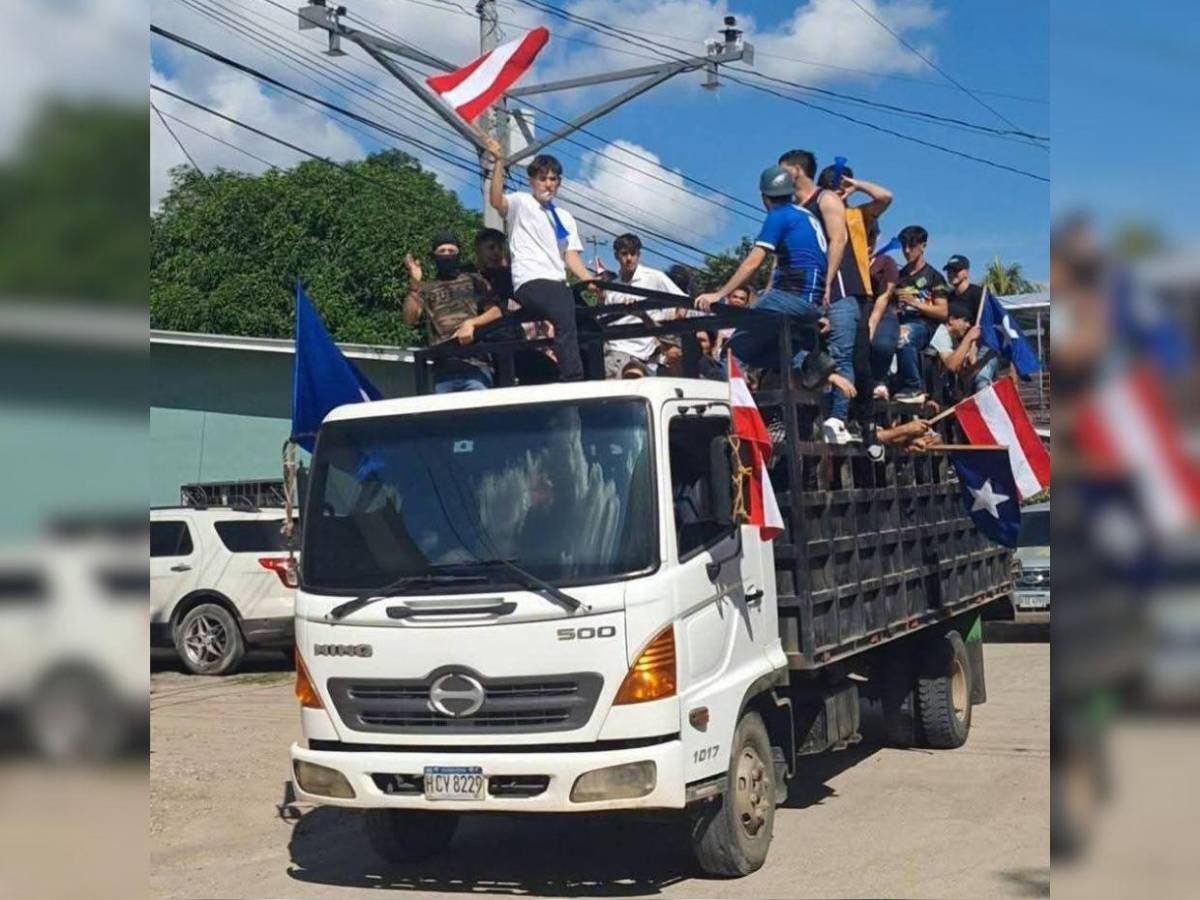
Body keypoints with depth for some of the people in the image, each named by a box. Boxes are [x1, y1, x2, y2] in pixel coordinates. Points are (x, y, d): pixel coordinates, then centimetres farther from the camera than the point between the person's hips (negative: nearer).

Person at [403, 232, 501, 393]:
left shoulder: (474, 281, 16)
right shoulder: (427, 290, 16)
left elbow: (495, 312, 10)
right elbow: (410, 319, 3)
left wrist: (471, 322, -8)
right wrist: (414, 285, -8)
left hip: (475, 364, -1)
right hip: (442, 369, 1)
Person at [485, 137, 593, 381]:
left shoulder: (565, 218, 26)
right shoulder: (520, 203, 10)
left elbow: (571, 256, 15)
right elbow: (496, 200, -12)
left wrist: (592, 281, -2)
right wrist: (498, 162, -24)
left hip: (558, 285, 7)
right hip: (531, 283, -7)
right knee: (565, 316, -30)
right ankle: (572, 383, -36)